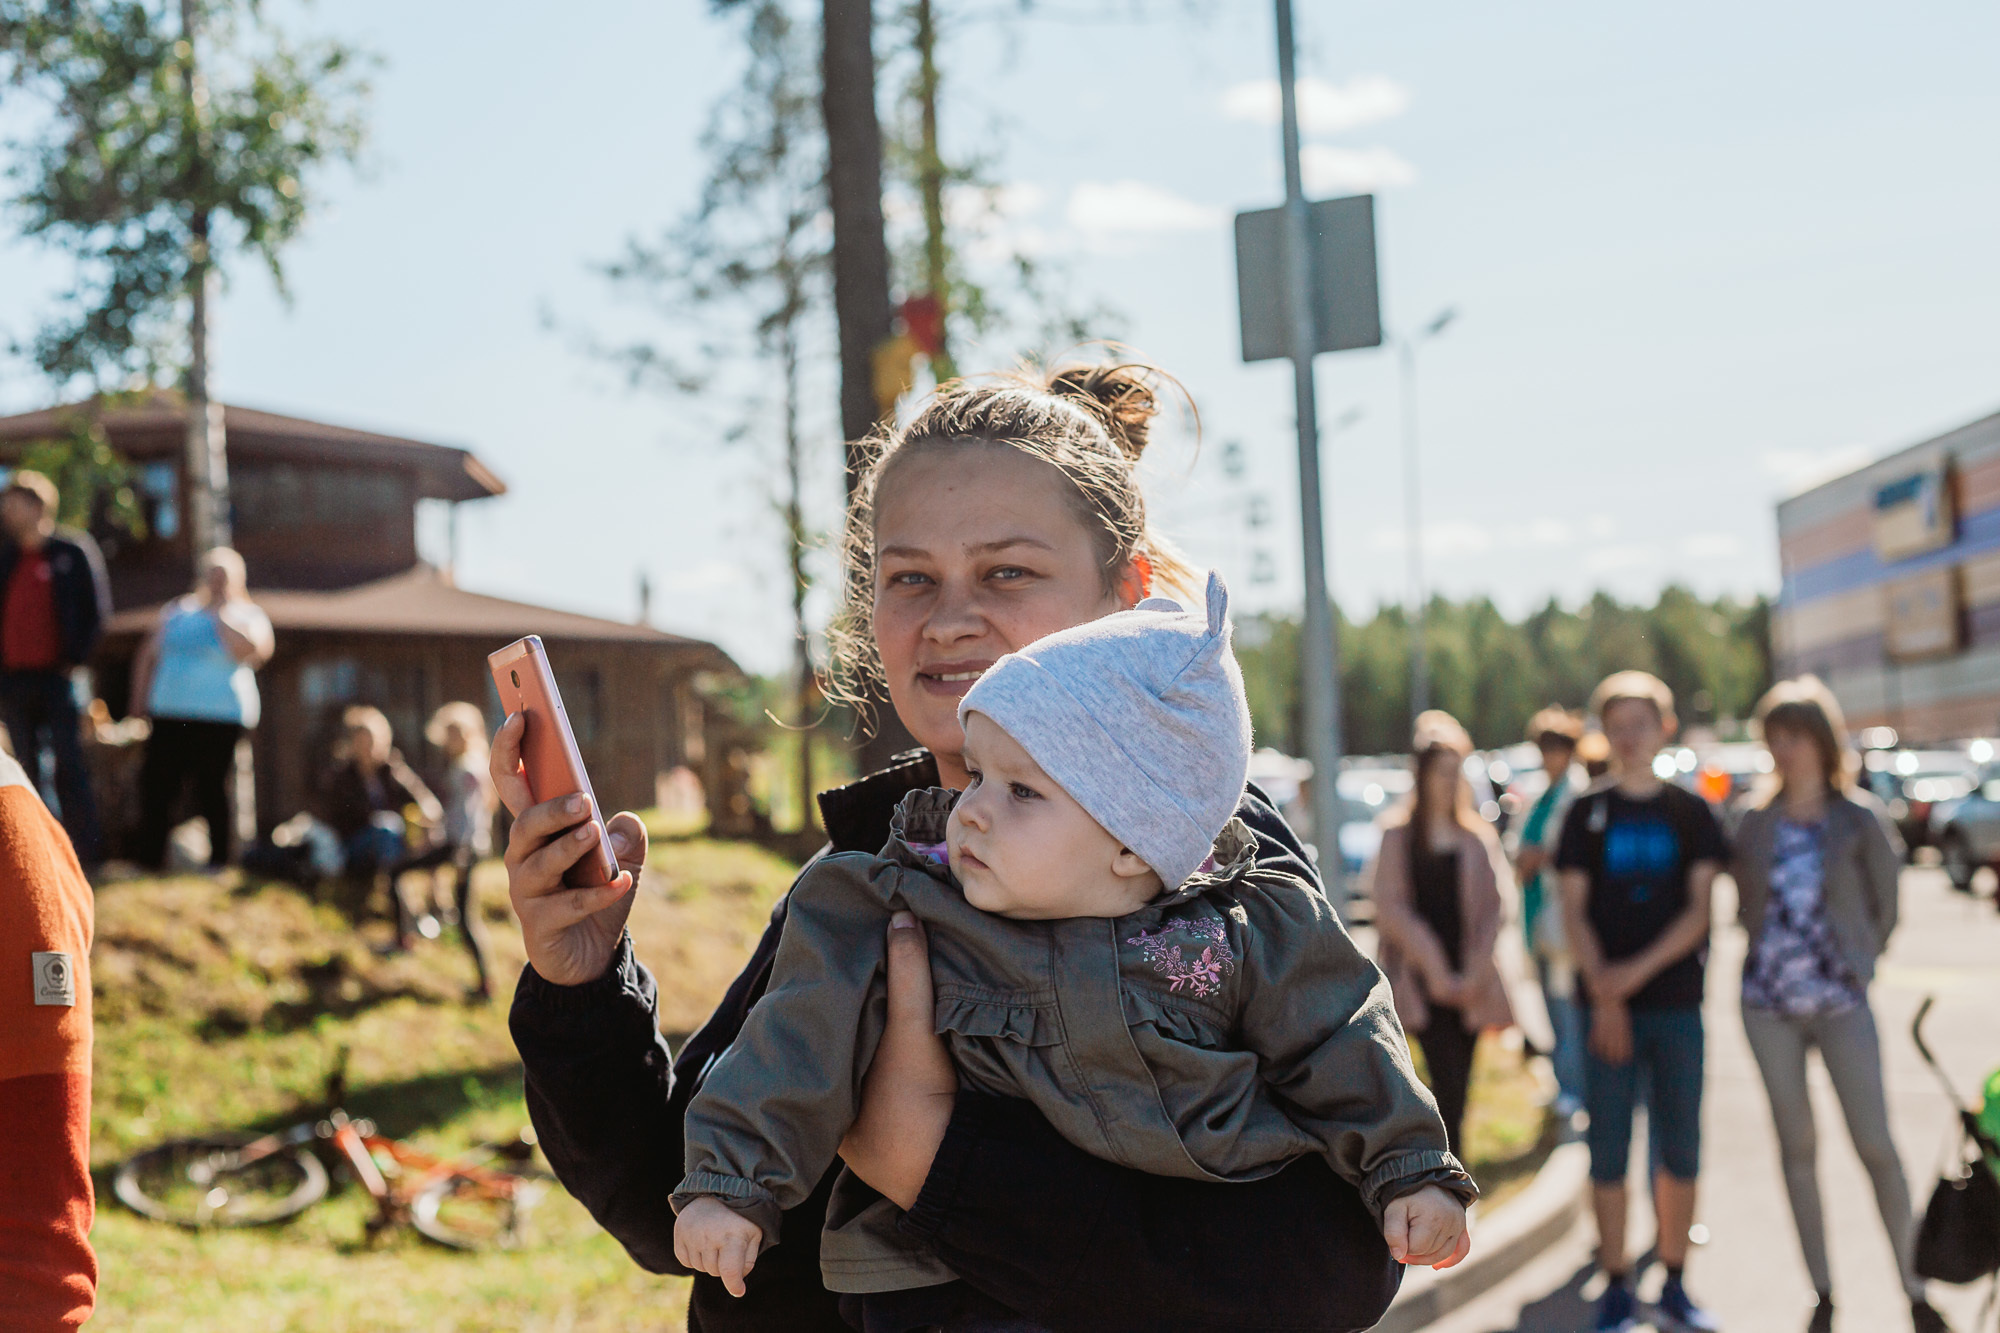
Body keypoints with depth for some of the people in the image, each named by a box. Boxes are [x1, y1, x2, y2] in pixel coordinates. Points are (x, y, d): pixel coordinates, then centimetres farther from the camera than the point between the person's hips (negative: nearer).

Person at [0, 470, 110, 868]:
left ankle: (85, 852, -1)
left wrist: (75, 660, -7)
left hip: (57, 675, -5)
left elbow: (96, 610, -2)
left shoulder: (73, 551, -2)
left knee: (70, 767, -4)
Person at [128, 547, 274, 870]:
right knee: (156, 785, -4)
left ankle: (220, 859, 3)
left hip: (221, 718, -4)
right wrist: (139, 703, 14)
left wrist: (220, 613, -8)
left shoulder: (248, 616, 5)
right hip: (169, 716, 4)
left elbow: (248, 650, -17)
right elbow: (147, 656, 23)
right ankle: (148, 856, 3)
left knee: (212, 791, -7)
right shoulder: (176, 610, 18)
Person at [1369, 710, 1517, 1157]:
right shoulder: (1399, 837, 3)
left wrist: (1477, 967, -6)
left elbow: (1495, 906, 8)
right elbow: (1390, 906, -3)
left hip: (1469, 981, 4)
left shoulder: (1478, 838, 13)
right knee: (1448, 1086, -15)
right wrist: (1433, 965, -10)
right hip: (1423, 982, -4)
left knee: (1456, 1088, 6)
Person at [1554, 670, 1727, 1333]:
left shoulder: (1690, 811, 5)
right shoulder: (1587, 812, 5)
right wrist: (1603, 996, -10)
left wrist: (1638, 970, -13)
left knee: (1680, 1152, 4)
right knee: (1609, 1151, 0)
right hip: (1610, 1003, 0)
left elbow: (1698, 910, -1)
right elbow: (1574, 912, 1)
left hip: (1677, 1001, 1)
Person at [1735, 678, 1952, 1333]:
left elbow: (1886, 903, 4)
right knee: (1797, 1146, 7)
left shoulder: (1859, 817, -3)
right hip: (1770, 1001, 3)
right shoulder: (1757, 822, 4)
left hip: (1841, 1001, -3)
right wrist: (1774, 953, 5)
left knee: (1876, 1144, -5)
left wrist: (1858, 961, 2)